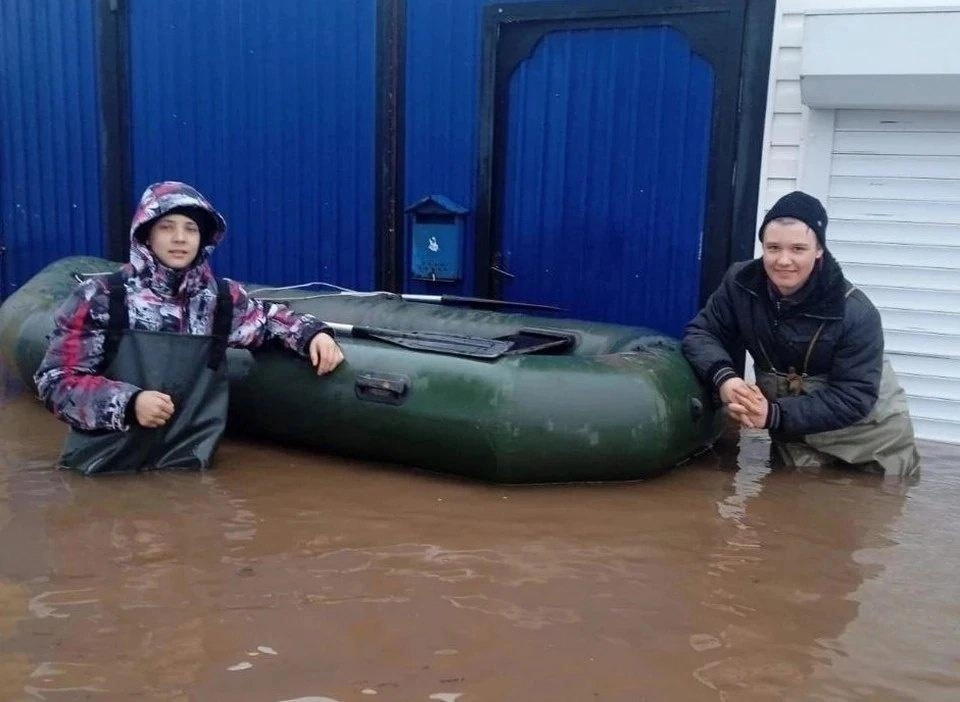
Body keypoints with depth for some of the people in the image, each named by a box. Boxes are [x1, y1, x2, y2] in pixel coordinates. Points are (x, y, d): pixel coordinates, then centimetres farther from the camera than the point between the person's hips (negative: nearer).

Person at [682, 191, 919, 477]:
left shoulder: (856, 313, -28)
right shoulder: (741, 284, -17)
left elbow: (853, 398, -28)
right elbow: (699, 332, -12)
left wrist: (775, 415, -40)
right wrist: (723, 377, -35)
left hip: (869, 430, -2)